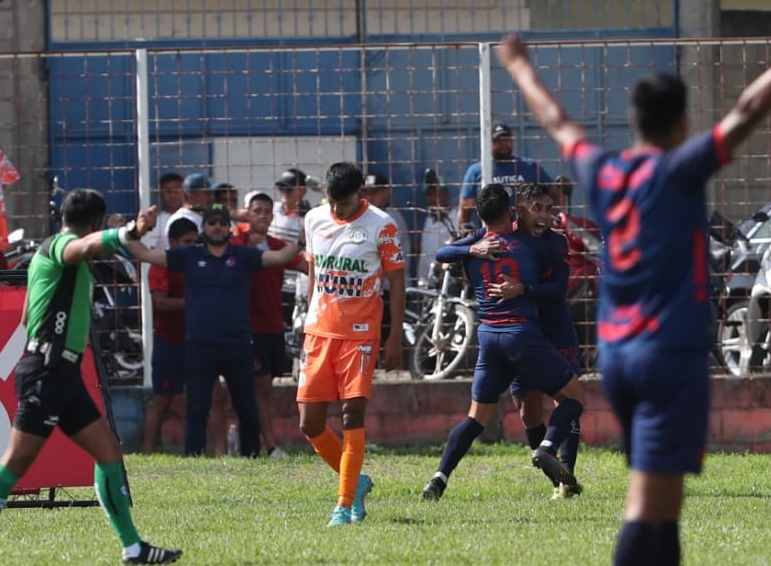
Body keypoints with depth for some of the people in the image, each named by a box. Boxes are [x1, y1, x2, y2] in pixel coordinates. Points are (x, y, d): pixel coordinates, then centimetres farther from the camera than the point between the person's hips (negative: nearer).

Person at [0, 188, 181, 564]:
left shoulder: (51, 251, 21)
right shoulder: (60, 245, -8)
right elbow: (88, 245, -35)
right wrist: (130, 233, -53)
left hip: (63, 374, 10)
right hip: (48, 370, -10)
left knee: (108, 451, 7)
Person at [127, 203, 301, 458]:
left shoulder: (242, 256, 4)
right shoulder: (189, 256, 5)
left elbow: (280, 256, -6)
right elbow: (145, 255, 4)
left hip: (238, 345, 1)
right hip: (199, 347, 0)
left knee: (246, 408, 9)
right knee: (197, 408, -3)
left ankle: (251, 455, 22)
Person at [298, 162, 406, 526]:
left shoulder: (381, 226, -7)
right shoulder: (314, 220, 7)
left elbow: (396, 282, -3)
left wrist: (395, 338, -7)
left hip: (360, 334, -5)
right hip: (319, 331, 5)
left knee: (352, 413, -11)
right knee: (310, 423, 1)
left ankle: (346, 503, -7)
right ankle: (354, 479, 22)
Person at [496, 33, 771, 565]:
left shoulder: (601, 172, 8)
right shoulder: (677, 171, -9)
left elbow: (558, 122, 26)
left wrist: (520, 66, 43)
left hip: (616, 356, 7)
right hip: (672, 353, -7)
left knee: (665, 501, 14)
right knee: (647, 508, -12)